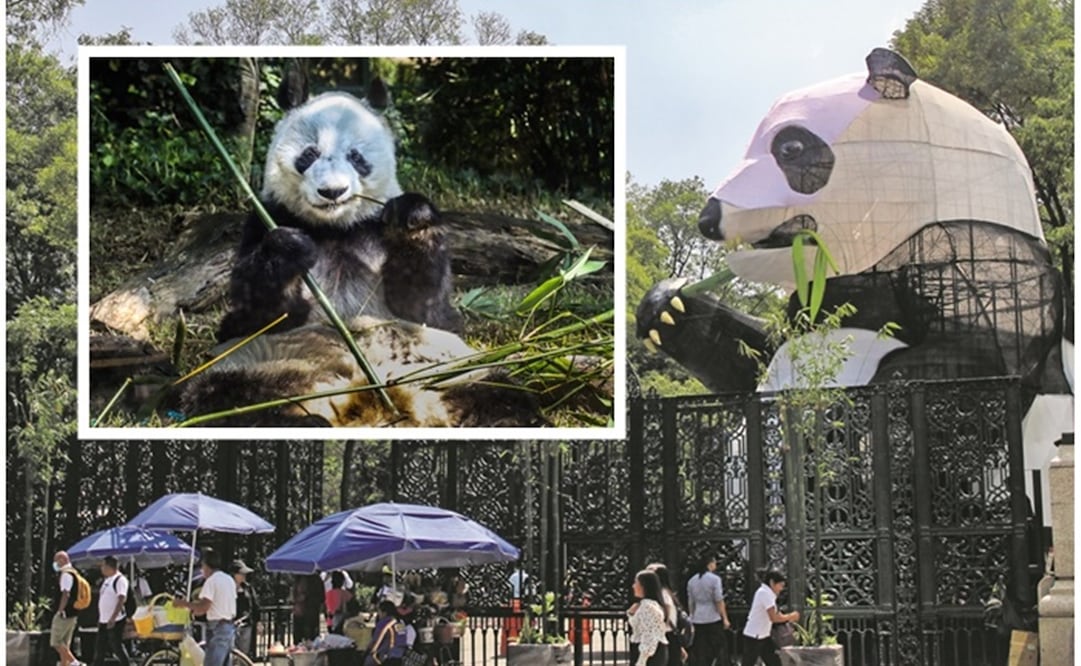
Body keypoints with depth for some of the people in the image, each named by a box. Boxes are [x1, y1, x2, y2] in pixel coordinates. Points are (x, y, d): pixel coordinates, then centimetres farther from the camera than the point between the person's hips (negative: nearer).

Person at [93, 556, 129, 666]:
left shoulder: (120, 580, -11)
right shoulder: (106, 580, 16)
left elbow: (121, 600, -19)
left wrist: (113, 618, -25)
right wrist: (100, 618, 18)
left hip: (115, 621, -9)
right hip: (103, 621, 9)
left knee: (118, 648, -5)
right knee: (99, 649, 9)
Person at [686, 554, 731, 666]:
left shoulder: (692, 581, 9)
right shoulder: (714, 579, -8)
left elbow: (690, 603, 11)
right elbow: (719, 601, -10)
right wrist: (725, 618, -5)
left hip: (697, 620, 5)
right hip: (713, 619, -5)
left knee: (700, 653, 6)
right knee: (720, 649, 3)